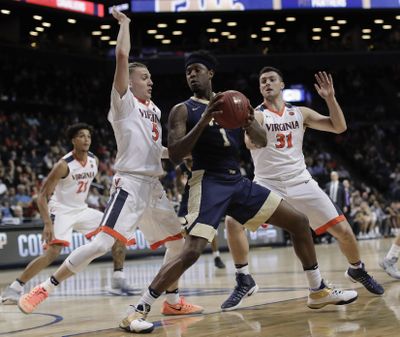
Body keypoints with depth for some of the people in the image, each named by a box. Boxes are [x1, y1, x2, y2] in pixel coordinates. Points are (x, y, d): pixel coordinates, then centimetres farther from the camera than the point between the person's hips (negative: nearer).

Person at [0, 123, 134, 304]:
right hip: (61, 211, -7)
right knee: (52, 252, -26)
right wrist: (48, 224, -31)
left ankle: (118, 281, 10)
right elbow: (42, 196, -21)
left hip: (81, 210, 7)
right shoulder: (64, 165, -21)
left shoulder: (94, 161, -1)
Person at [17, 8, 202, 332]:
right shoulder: (124, 102, -4)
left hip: (154, 185, 8)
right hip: (130, 183, -8)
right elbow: (122, 56, -15)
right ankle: (44, 289, -15)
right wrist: (124, 23, -4)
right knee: (102, 243, -19)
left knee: (179, 241, 13)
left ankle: (173, 301, 26)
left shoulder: (154, 110, 18)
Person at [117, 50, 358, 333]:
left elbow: (262, 143, 9)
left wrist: (249, 122, -14)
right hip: (209, 183, -6)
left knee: (299, 221, 7)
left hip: (239, 182, 6)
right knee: (191, 252, -24)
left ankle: (319, 292, 18)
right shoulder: (183, 110, -1)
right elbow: (175, 155, -14)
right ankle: (140, 309, -15)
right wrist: (205, 120, -23)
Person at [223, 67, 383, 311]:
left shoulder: (300, 113, 6)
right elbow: (252, 143, -25)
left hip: (300, 182, 2)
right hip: (267, 184, -2)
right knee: (233, 221, -26)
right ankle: (244, 281, -10)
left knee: (342, 229, -2)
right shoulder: (256, 115, -5)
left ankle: (357, 270, 29)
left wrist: (330, 98, -11)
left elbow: (339, 127, 2)